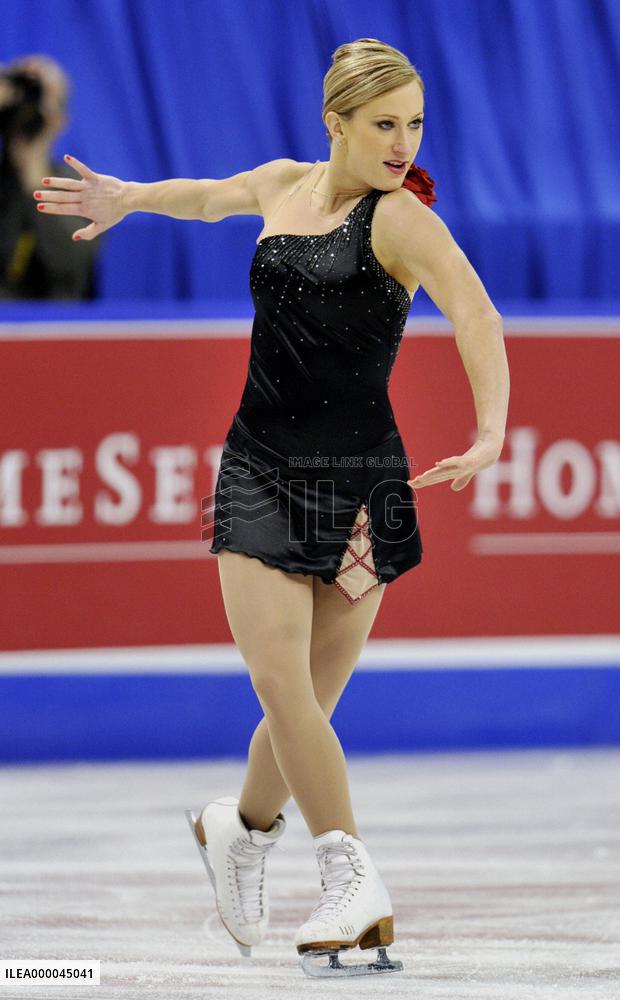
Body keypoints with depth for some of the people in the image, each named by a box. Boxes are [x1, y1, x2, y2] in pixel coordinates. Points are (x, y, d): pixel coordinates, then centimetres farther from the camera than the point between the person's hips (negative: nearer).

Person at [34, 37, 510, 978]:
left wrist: (491, 429, -40)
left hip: (358, 481, -4)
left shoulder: (399, 217, -11)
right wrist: (130, 198, 38)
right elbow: (212, 196, 30)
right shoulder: (286, 186, 6)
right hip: (260, 468, 4)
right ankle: (351, 878, -7)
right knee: (283, 689, -12)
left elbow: (476, 315, -26)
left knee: (306, 703, 2)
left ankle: (243, 830, 30)